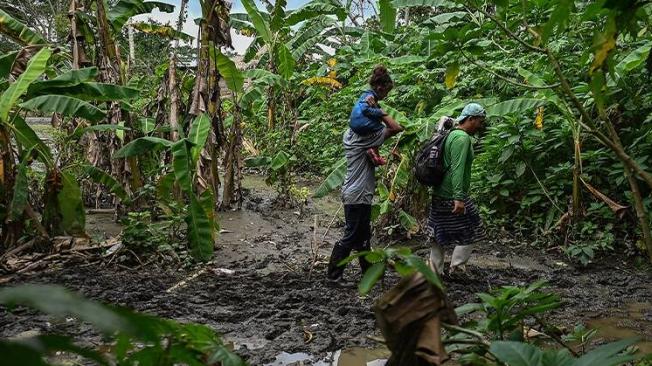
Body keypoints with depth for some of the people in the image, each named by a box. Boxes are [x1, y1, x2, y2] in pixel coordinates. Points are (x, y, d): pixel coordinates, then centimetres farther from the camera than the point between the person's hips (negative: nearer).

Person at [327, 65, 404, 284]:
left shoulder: (350, 135, 9)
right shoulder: (366, 137, -18)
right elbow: (397, 128, -18)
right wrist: (379, 112, -10)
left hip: (353, 193, 10)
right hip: (358, 195, -10)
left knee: (362, 235, 17)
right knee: (351, 237, -1)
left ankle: (369, 270, 29)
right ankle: (333, 274, 6)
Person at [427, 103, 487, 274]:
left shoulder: (452, 134, 16)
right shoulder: (462, 138, -15)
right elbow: (457, 169, -24)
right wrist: (459, 197, -29)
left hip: (439, 195, 10)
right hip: (452, 197, -10)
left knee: (438, 235, 12)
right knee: (471, 232, 3)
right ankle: (456, 268, 6)